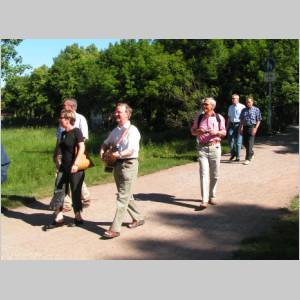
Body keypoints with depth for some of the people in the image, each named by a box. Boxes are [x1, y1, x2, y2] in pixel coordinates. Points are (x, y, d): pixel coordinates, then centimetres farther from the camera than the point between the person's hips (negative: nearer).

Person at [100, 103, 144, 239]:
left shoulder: (132, 130, -12)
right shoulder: (115, 130, 11)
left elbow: (131, 150, -23)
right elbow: (106, 143, 24)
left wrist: (119, 154, -39)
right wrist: (102, 151, 3)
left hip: (129, 164, -8)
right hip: (117, 164, 8)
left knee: (123, 197, -8)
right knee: (126, 195, 18)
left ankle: (115, 228, -7)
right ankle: (138, 218, 35)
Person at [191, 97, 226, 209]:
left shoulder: (219, 118, 7)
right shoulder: (199, 117, 10)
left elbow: (224, 132, 8)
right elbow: (192, 131, 14)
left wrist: (217, 132, -13)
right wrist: (198, 131, -9)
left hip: (215, 147, 1)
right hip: (202, 148, 0)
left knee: (214, 174, 5)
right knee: (204, 173, -11)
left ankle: (212, 196, 23)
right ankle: (204, 200, -14)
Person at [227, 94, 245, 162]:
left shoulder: (242, 107, -2)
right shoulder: (230, 107, 14)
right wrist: (227, 126, 15)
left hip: (238, 125, -4)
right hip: (231, 125, 4)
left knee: (238, 141, 0)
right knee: (230, 140, -2)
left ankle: (238, 157, 9)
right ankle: (232, 153, 21)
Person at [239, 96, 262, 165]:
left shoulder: (256, 110, -1)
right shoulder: (243, 110, 11)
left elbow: (258, 120, -1)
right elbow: (241, 120, 15)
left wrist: (255, 128, -12)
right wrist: (240, 128, 6)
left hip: (252, 127, -5)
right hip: (245, 127, 5)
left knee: (250, 143, -9)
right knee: (245, 142, 11)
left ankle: (248, 159, -7)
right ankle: (251, 153, 38)